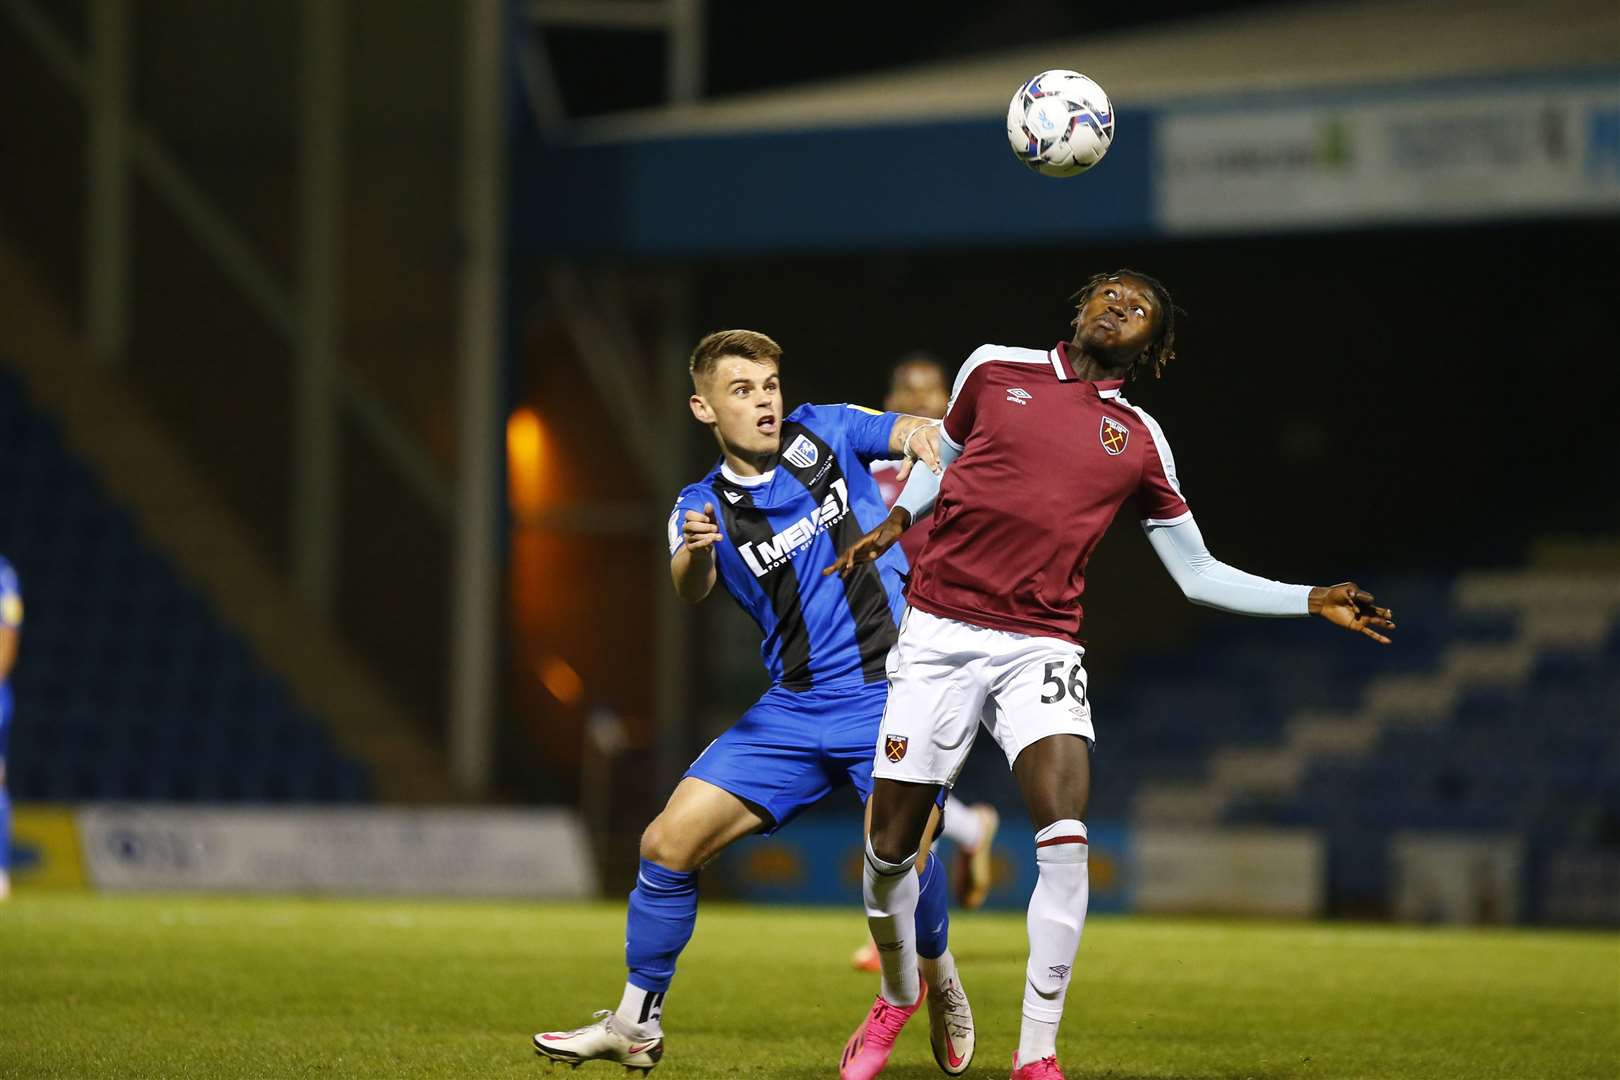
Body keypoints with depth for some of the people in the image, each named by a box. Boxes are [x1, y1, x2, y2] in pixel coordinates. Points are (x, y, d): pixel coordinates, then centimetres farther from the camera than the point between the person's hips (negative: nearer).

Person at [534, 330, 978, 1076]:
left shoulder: (822, 434, 3)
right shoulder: (703, 505, 2)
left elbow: (909, 430, -8)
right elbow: (691, 588, -17)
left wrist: (921, 433, -33)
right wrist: (694, 551, -42)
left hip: (887, 694, -2)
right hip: (793, 709, 3)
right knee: (668, 844, -6)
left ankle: (938, 982, 10)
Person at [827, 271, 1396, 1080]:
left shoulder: (1139, 442, 9)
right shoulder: (995, 369, 8)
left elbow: (1198, 575, 15)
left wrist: (1313, 601, 7)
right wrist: (890, 525, 11)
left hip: (1040, 647, 0)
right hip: (939, 632, 0)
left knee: (1064, 842, -20)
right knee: (889, 847, -1)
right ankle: (897, 996, 30)